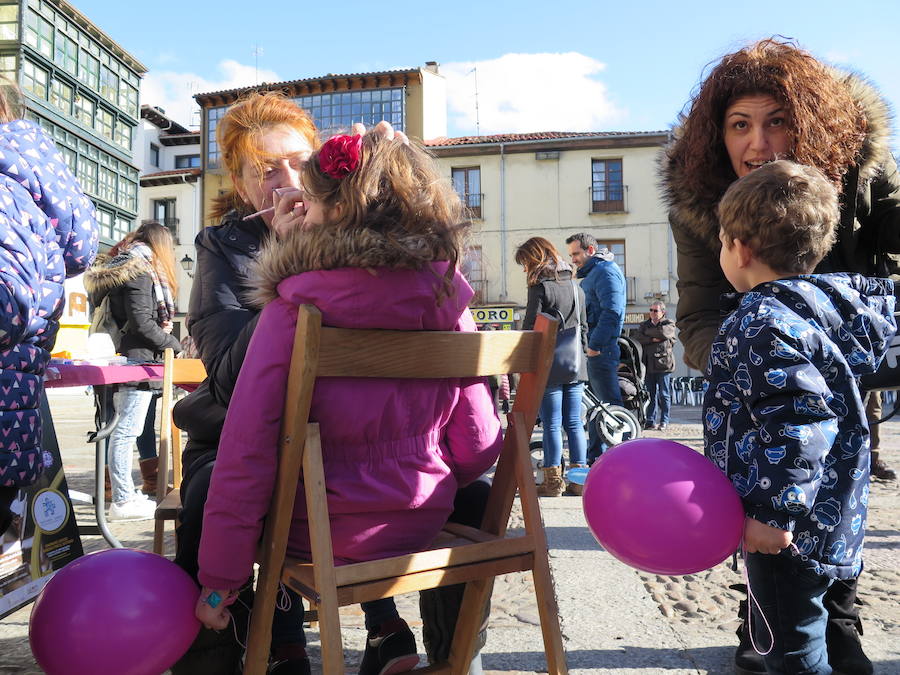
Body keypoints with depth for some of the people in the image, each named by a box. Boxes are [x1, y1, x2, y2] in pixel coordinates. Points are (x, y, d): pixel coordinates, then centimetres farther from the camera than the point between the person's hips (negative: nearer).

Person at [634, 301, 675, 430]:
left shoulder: (669, 324, 6)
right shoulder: (644, 324, 18)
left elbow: (663, 332, -15)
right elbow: (637, 337, 1)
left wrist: (647, 332, -1)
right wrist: (652, 339, -11)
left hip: (663, 363, -3)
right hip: (648, 365, 3)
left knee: (664, 394, 0)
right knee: (650, 394, 4)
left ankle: (664, 421, 7)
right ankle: (650, 421, 9)